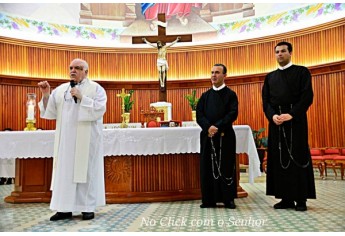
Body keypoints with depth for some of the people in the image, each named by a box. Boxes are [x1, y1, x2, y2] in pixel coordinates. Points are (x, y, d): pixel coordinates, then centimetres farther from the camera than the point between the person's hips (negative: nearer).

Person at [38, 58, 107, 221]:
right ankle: (65, 208, 12)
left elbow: (99, 109, -13)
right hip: (66, 140, 4)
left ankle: (88, 207, 9)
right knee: (64, 171, 5)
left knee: (86, 170, 0)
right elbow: (50, 112, 9)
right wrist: (46, 95, -5)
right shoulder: (60, 89, 13)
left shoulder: (96, 88, 0)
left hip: (86, 140, -4)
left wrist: (81, 97, -19)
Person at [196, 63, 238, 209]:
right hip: (207, 136, 3)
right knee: (208, 167, 3)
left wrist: (217, 127, -17)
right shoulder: (205, 96, 14)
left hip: (225, 136, -3)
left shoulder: (230, 94, 5)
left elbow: (233, 114, -7)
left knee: (226, 167, 1)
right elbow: (199, 114, 4)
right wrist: (208, 127, -14)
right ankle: (209, 199, 11)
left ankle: (228, 199, 11)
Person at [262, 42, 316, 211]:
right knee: (280, 158, 2)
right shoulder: (270, 77, 17)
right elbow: (265, 100, 9)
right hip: (276, 121, 4)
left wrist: (291, 114, -17)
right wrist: (272, 115, -9)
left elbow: (307, 96, -6)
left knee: (298, 156, -2)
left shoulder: (302, 72, 5)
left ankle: (301, 199, 5)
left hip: (296, 120, -4)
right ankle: (286, 198, 7)